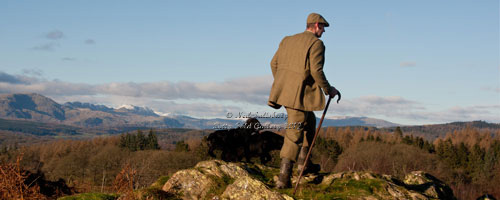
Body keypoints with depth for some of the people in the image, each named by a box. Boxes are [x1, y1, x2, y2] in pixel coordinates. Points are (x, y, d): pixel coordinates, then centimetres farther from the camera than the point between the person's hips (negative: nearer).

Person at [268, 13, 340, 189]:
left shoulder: (288, 40, 15)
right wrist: (328, 89, -2)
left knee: (309, 122, 27)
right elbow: (316, 71, -16)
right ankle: (283, 178, -8)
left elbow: (274, 63, 16)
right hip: (300, 94, -8)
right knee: (295, 135, -5)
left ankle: (302, 162, 29)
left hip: (284, 90, 8)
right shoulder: (316, 43, -7)